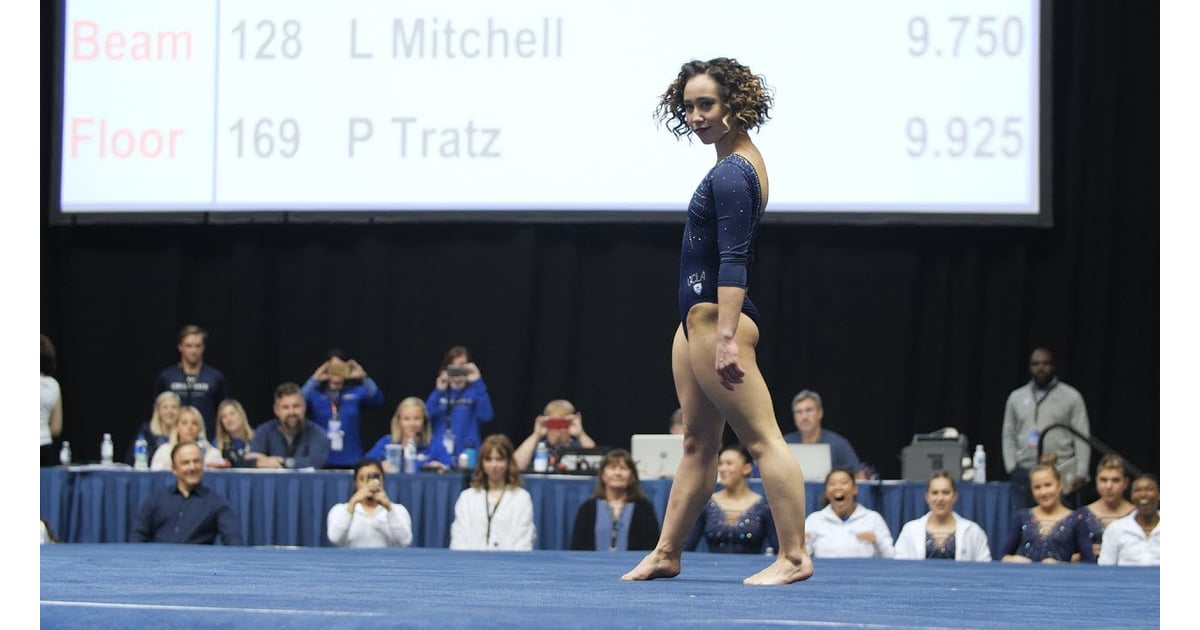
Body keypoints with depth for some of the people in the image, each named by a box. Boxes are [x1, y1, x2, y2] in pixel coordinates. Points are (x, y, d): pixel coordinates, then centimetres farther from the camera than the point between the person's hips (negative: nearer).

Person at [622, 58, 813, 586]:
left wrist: (726, 338, -27)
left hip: (716, 318, -11)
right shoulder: (739, 163, 14)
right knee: (698, 445, 13)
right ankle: (667, 553, 19)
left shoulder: (731, 173, -16)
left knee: (762, 438, -10)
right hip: (697, 319, 11)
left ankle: (794, 556, -10)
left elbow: (733, 261, -22)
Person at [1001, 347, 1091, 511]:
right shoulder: (1016, 397, 14)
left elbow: (1082, 438, -1)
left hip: (1060, 473, -3)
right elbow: (1008, 436, 16)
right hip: (1023, 475, 3)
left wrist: (1080, 474, -9)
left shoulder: (1071, 397, 3)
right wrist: (1012, 468, 4)